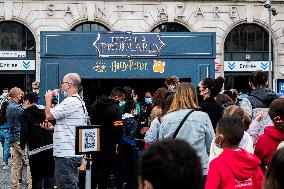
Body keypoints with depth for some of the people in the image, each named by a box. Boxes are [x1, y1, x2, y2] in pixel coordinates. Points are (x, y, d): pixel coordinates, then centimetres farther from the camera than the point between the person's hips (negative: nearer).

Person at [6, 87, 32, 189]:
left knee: (16, 164, 10)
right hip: (20, 138, -10)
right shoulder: (16, 108, -16)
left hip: (13, 138, 10)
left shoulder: (9, 107, 16)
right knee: (30, 161, -7)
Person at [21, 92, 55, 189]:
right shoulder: (44, 111, 10)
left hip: (35, 149, -4)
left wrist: (22, 145, -1)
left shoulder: (26, 113, -3)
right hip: (49, 147, 4)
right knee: (49, 175, 10)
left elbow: (24, 131, -11)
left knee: (36, 177, 2)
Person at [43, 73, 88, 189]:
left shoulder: (70, 102, -16)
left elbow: (49, 115, -14)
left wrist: (48, 99, 3)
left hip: (66, 154, -10)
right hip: (73, 153, 10)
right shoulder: (79, 101, 17)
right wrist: (53, 128, 14)